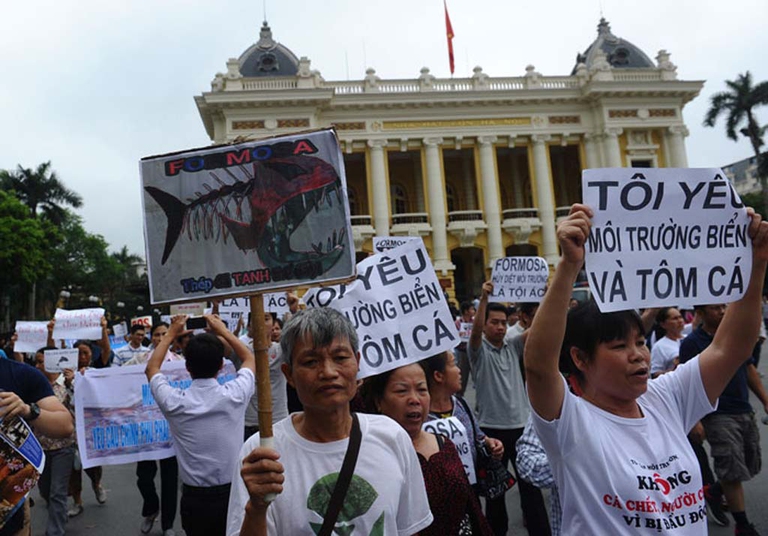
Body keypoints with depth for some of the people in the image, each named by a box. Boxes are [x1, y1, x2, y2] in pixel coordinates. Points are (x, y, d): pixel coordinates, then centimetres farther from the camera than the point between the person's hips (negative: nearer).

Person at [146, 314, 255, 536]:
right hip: (232, 495, 0)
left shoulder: (175, 402, -14)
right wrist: (222, 330, 13)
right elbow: (250, 359, 7)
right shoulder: (234, 395, -15)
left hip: (195, 499, 0)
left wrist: (171, 334, 16)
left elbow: (151, 368, 9)